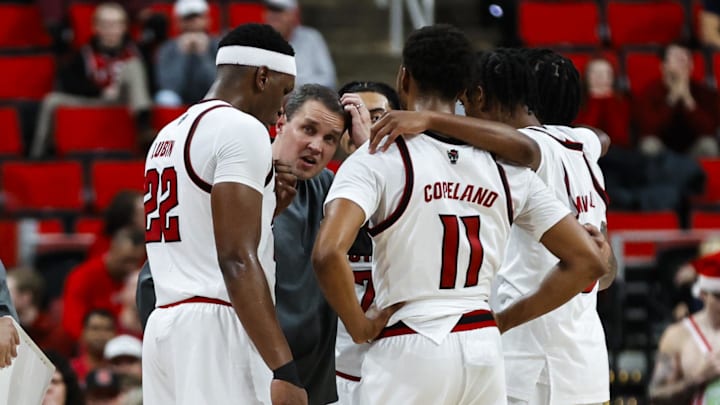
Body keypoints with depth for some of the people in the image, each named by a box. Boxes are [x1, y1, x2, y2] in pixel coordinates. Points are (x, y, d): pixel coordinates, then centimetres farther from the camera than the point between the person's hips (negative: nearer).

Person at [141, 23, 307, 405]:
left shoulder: (169, 136, 19)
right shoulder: (241, 129, -8)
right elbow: (237, 259, -18)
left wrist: (265, 202, 24)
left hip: (165, 326, 9)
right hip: (218, 329, -9)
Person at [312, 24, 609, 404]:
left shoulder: (379, 159, -7)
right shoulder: (505, 167, 7)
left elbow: (328, 253, -23)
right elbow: (587, 261, 7)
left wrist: (360, 326, -8)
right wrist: (505, 320, 12)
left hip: (407, 355, -5)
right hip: (483, 350, 5)